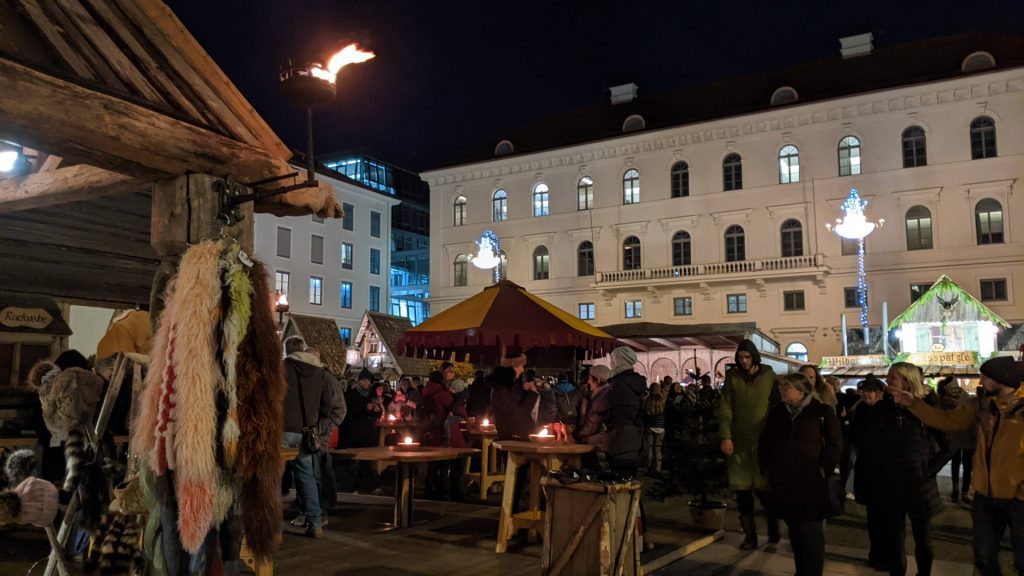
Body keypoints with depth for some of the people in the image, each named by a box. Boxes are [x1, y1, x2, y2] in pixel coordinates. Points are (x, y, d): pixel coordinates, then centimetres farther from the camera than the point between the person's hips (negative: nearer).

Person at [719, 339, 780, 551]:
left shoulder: (768, 375, 2)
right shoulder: (732, 376, 3)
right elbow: (725, 408, 0)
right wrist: (726, 436, -9)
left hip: (763, 440, -1)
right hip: (739, 441, 1)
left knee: (764, 488, 1)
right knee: (742, 490, 5)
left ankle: (773, 531, 23)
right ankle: (749, 535, 16)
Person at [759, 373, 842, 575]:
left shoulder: (822, 412, -4)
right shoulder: (776, 412, 9)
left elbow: (835, 445, -6)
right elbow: (763, 443, 18)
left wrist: (822, 470, -9)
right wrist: (767, 469, 12)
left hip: (811, 484, -4)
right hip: (784, 484, 5)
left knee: (811, 533, 2)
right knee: (794, 532, 13)